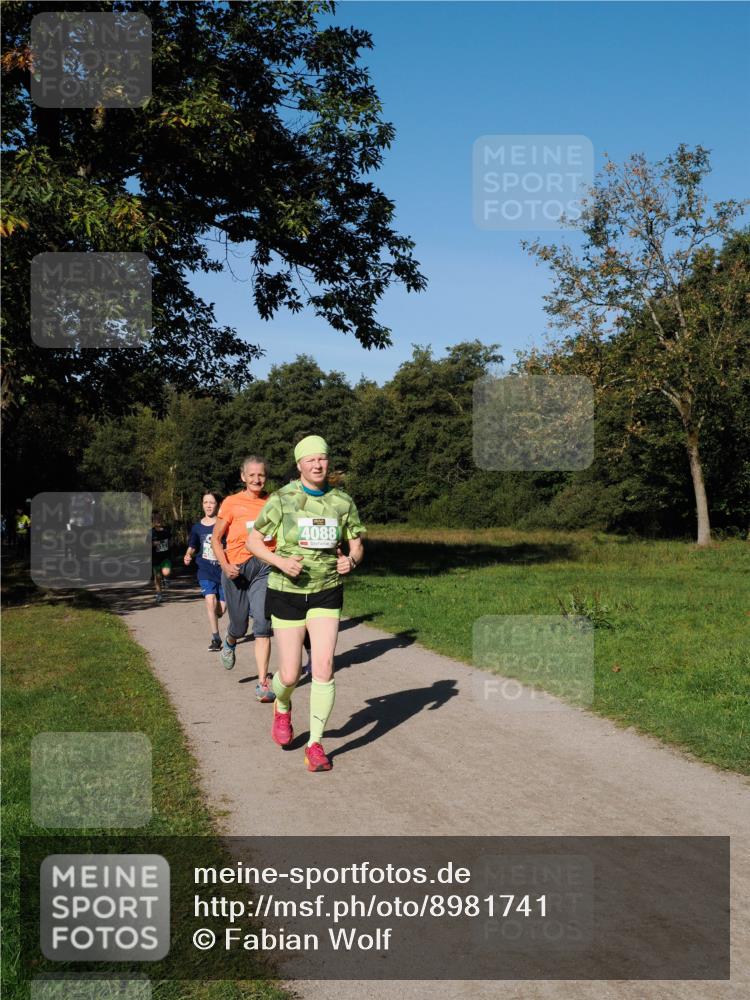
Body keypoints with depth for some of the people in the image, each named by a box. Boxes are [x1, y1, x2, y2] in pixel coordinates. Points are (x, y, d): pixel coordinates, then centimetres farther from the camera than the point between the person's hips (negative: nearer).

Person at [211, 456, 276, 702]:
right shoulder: (232, 503, -1)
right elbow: (216, 538, 3)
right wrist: (225, 566, -10)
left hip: (265, 567, 0)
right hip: (237, 568, 0)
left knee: (263, 624, -13)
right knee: (239, 625, 11)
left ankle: (263, 684, -9)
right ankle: (229, 643, 50)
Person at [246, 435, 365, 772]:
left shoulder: (343, 501, -2)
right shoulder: (282, 499, -9)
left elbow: (357, 546, 6)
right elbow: (252, 541, -3)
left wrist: (350, 561, -18)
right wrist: (281, 562, -20)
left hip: (326, 593, 1)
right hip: (287, 593, -1)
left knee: (324, 668, -11)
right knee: (290, 676, 2)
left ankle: (315, 744, 3)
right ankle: (282, 708, 39)